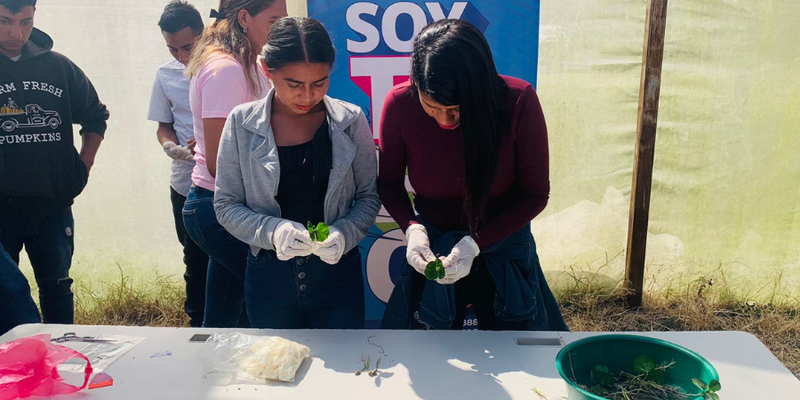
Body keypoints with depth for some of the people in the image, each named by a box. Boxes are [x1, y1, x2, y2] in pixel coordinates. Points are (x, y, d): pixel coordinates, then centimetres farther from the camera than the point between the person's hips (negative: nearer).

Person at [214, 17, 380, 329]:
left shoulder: (351, 121, -5)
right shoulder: (242, 123, -6)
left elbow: (369, 197, 1)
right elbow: (226, 204, -2)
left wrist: (344, 234, -18)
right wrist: (272, 230, -20)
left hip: (336, 271, 0)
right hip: (269, 276, 0)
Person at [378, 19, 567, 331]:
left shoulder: (518, 101, -23)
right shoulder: (400, 103, -20)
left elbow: (535, 193, -13)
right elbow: (389, 182, -4)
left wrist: (476, 243, -23)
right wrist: (412, 228, -23)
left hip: (504, 239, 0)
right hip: (430, 246, 1)